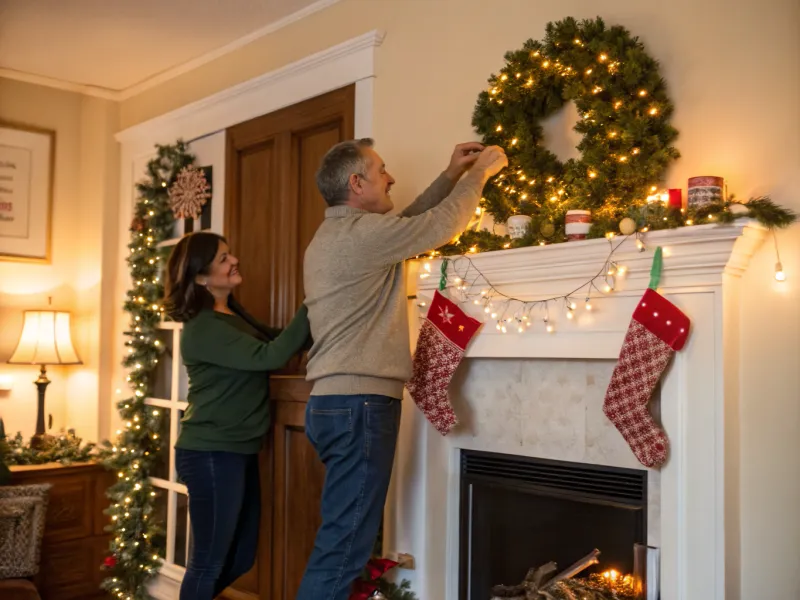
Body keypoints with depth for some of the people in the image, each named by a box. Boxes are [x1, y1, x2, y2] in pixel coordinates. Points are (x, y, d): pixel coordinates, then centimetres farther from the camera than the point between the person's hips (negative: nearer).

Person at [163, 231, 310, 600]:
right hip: (211, 454, -9)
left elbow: (276, 341, 13)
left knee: (241, 559, 17)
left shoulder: (233, 313, 11)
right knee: (210, 563, 3)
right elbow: (270, 356, -26)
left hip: (239, 451, 9)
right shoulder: (202, 328, -18)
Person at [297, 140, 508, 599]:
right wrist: (480, 172, 6)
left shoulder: (335, 236, 19)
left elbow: (408, 225, 25)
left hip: (337, 403, 11)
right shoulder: (359, 232, -12)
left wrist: (452, 176, 21)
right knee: (344, 546, -6)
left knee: (349, 538, 17)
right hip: (359, 405, -11)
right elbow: (441, 226, -9)